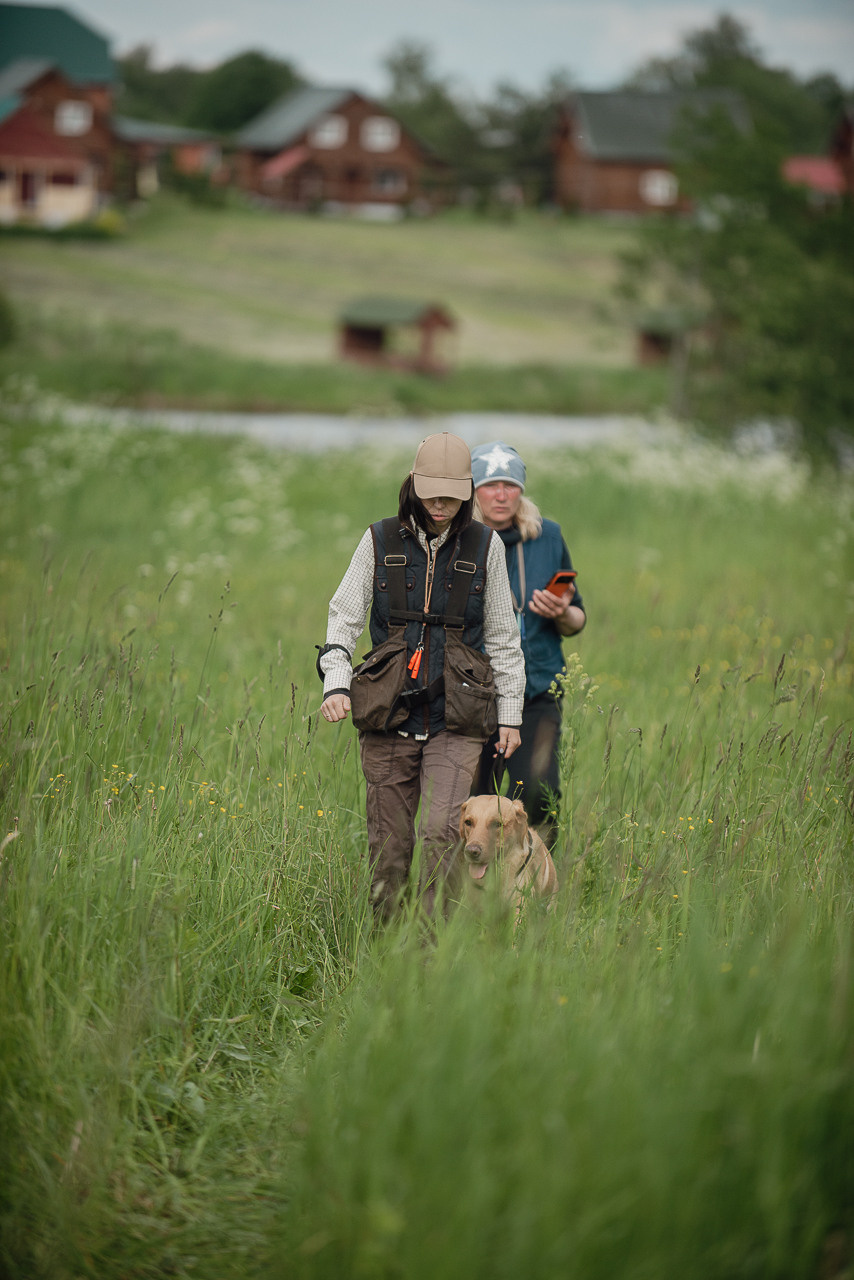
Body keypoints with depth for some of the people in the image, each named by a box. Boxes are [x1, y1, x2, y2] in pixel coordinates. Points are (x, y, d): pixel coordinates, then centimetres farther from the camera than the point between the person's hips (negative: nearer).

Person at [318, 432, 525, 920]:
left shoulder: (485, 546, 4)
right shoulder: (380, 541, 4)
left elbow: (502, 637, 10)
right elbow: (344, 618, 4)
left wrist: (510, 714, 9)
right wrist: (336, 683, -12)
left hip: (456, 720, -1)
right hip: (389, 715, 1)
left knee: (440, 833, -18)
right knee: (389, 846, 4)